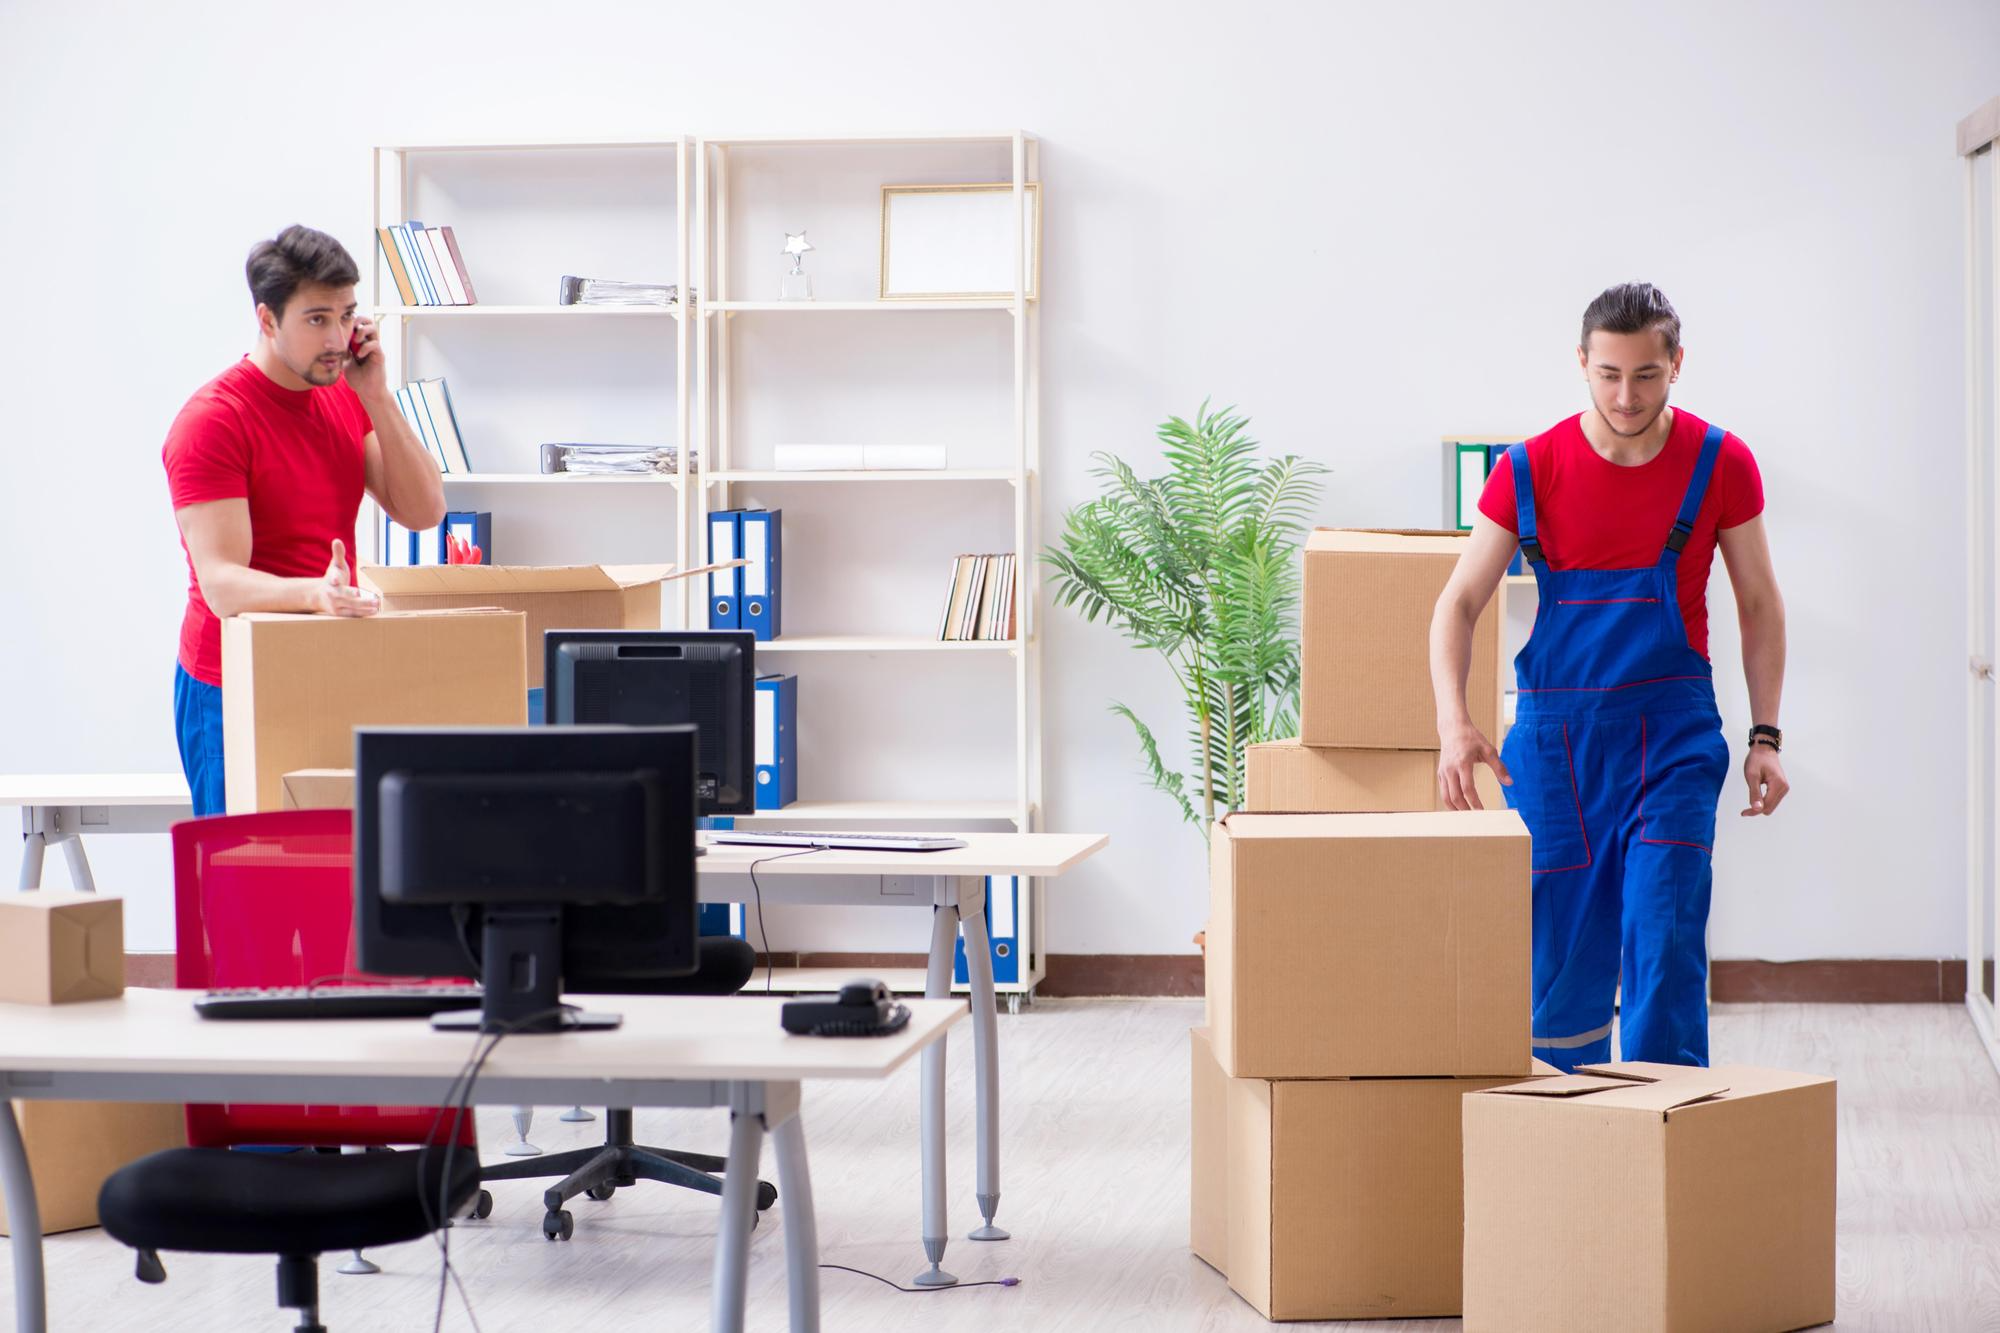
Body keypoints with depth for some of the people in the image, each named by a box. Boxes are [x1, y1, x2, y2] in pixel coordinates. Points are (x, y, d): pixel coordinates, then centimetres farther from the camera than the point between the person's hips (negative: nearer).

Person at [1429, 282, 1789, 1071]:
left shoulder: (1721, 465, -3)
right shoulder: (1530, 471, -4)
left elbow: (1759, 604, 8)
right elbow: (1458, 603, -1)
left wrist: (1765, 737, 1)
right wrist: (1453, 723, -17)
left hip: (1673, 734, -1)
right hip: (1554, 733, 1)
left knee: (1664, 948, -11)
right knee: (1559, 955, 5)